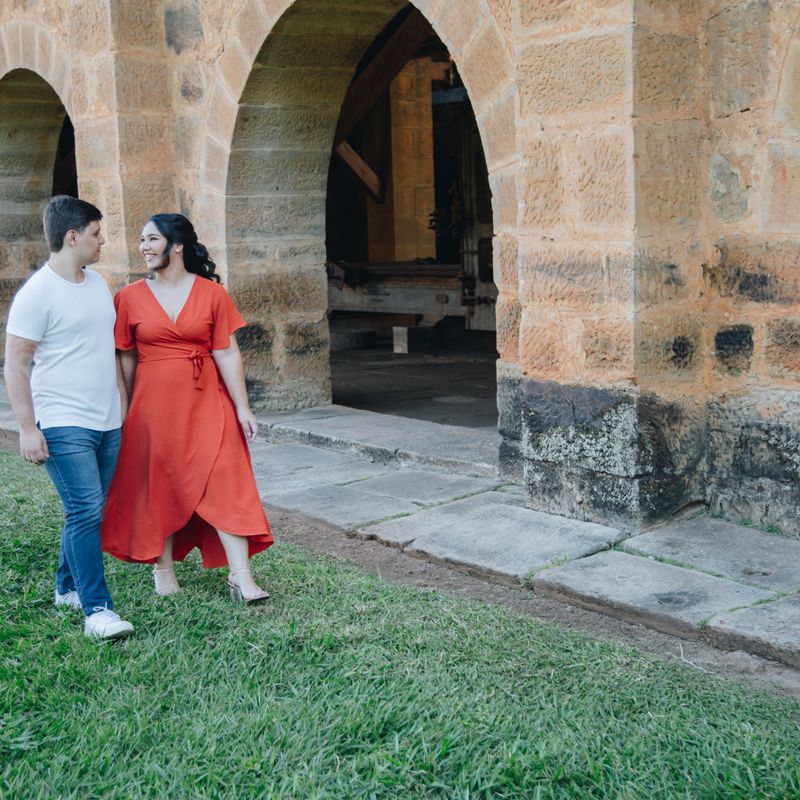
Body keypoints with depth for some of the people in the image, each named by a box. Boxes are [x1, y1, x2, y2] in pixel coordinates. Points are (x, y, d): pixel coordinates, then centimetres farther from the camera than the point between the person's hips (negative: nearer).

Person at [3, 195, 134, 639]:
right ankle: (96, 609, -8)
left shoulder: (97, 283, 13)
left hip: (107, 422, 8)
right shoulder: (37, 293, -11)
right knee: (86, 512, -12)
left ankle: (67, 587, 28)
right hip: (64, 425, -8)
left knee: (87, 512, 13)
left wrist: (121, 404, 22)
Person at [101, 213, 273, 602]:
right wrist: (125, 413, 5)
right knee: (159, 486, 9)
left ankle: (241, 577, -3)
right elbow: (126, 360, 5)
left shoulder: (211, 294, -1)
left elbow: (227, 354, -1)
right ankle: (163, 569, 26)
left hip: (206, 404, -1)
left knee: (225, 483, -5)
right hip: (153, 405, 1)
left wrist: (242, 407, -4)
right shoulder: (129, 298, 1)